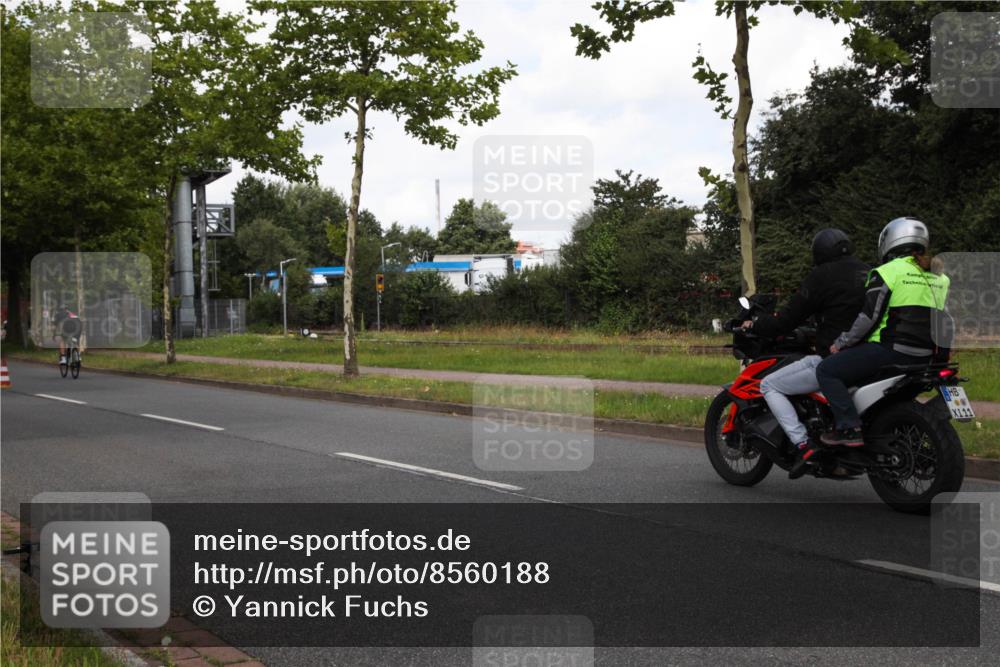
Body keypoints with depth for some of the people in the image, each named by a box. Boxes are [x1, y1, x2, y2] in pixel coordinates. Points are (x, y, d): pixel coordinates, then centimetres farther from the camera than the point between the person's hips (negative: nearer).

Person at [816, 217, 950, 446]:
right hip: (925, 358, 8)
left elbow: (870, 317, -13)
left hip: (892, 350, -8)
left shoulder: (888, 273, -7)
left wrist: (841, 343, -3)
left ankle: (849, 428, -18)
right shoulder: (941, 279, 15)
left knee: (827, 370, -5)